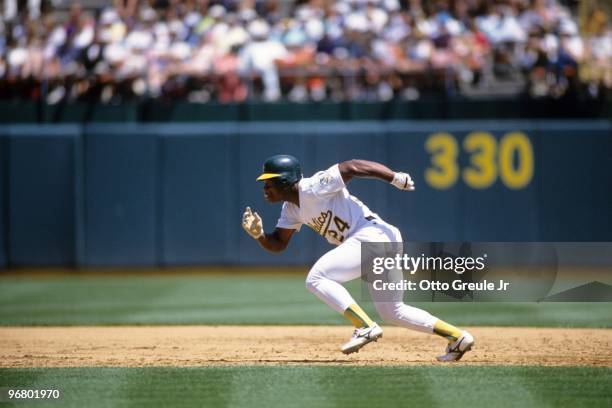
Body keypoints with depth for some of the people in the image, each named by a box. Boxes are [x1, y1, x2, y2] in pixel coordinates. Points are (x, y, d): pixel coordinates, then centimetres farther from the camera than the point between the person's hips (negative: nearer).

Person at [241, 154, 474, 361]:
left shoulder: (312, 188, -12)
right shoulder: (291, 209, 15)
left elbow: (351, 167, -17)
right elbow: (278, 244, 20)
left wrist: (395, 178, -23)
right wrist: (258, 234, -1)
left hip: (373, 235, -11)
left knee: (316, 278, -16)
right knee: (392, 313, 17)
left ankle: (366, 327, -19)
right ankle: (457, 337, 18)